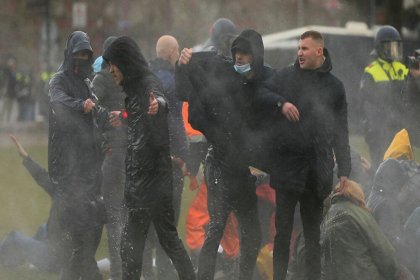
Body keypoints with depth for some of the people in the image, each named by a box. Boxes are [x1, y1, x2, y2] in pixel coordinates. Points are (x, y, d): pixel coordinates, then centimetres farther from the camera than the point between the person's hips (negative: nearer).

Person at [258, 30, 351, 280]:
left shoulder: (334, 86, 10)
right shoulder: (287, 76, 7)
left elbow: (341, 131, 9)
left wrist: (344, 169, 3)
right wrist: (280, 102, -13)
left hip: (317, 169, 1)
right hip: (287, 164, -1)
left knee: (313, 230, 8)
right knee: (283, 229, 1)